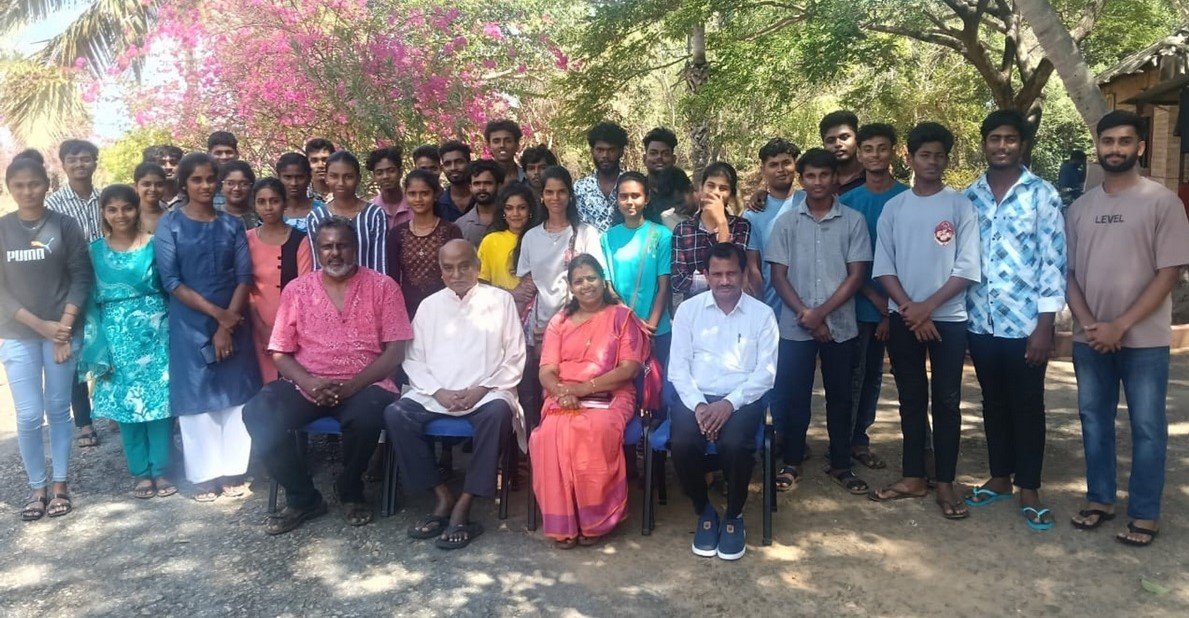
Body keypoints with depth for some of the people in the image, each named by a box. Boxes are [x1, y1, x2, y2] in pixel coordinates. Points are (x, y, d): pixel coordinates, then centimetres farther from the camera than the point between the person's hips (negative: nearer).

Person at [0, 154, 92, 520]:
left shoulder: (65, 225, 0)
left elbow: (81, 277, -3)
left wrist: (64, 327, -10)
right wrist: (40, 325, -11)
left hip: (62, 332, -1)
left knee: (58, 410, 6)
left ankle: (59, 485, 17)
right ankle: (37, 488, 14)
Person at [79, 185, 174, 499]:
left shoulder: (155, 245, 0)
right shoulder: (96, 251, 5)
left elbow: (171, 288, 2)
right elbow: (91, 300, 5)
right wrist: (97, 346, -3)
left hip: (156, 332, -1)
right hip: (117, 336, 2)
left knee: (160, 400, 0)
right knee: (126, 403, 6)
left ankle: (161, 470, 13)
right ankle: (141, 472, 18)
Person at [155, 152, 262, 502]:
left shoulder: (232, 225, 6)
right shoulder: (169, 225, 0)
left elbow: (244, 276, -1)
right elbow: (170, 280, -8)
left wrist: (228, 322, -12)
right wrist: (217, 313, -14)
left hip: (233, 322, 2)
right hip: (189, 324, -2)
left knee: (235, 395, 5)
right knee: (196, 397, 4)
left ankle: (234, 472, 16)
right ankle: (204, 476, 15)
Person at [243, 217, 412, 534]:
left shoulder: (383, 286, 1)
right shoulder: (296, 289, 8)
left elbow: (395, 350, -5)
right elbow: (280, 353, 6)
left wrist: (350, 387, -17)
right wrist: (309, 383, -15)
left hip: (364, 385, -2)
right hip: (306, 384, 3)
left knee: (366, 417, -35)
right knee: (258, 413, -24)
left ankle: (350, 492, -2)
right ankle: (303, 498, -4)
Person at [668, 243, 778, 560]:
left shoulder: (762, 314, 5)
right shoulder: (688, 310, 8)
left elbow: (766, 372, -2)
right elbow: (678, 366, 3)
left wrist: (729, 403, -16)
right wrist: (698, 405, -14)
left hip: (742, 398, -1)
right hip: (696, 396, 1)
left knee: (734, 445, -32)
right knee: (683, 444, -29)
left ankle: (734, 516, -3)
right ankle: (704, 512, 0)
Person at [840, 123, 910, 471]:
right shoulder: (848, 201, 4)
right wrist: (874, 296, -8)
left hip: (899, 305, 0)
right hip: (862, 305, 1)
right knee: (859, 374, 6)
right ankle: (855, 440, 19)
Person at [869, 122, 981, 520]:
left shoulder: (961, 205, -1)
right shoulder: (894, 207, 5)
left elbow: (967, 269, -6)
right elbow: (883, 267, 2)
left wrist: (927, 306, -12)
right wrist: (909, 309, -10)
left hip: (948, 318, -2)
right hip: (903, 319, 2)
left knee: (946, 401, 4)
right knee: (911, 400, 9)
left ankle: (946, 483, 13)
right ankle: (914, 478, 20)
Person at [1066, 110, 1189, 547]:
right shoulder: (1080, 207, 7)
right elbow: (1068, 273, 7)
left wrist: (1120, 326, -15)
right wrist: (1089, 324, -7)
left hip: (1143, 339, -4)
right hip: (1089, 339, 4)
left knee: (1147, 428, 4)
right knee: (1094, 420, 12)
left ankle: (1144, 514, 15)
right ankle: (1099, 499, 26)